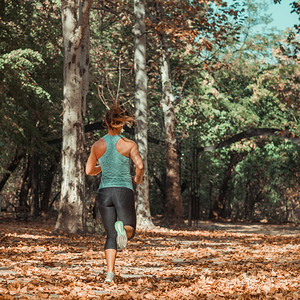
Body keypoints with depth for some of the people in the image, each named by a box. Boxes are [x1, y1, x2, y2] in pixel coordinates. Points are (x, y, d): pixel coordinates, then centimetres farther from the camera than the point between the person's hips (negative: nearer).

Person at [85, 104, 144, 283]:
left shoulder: (98, 145, 4)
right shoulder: (129, 144, -4)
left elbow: (89, 171, 10)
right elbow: (140, 166, -16)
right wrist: (138, 179, 5)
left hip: (104, 192, 3)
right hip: (124, 191, -2)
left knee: (111, 236, 12)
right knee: (130, 230, 13)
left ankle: (110, 273, -6)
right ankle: (122, 228, -26)